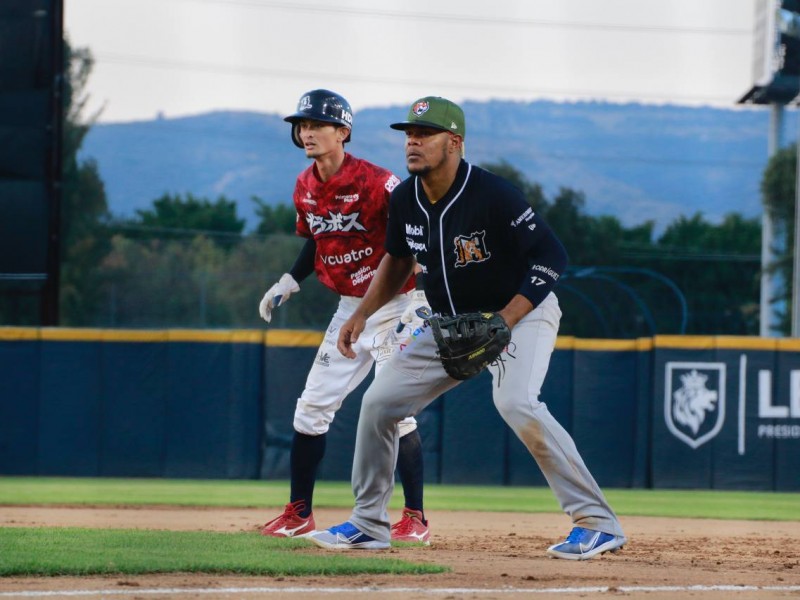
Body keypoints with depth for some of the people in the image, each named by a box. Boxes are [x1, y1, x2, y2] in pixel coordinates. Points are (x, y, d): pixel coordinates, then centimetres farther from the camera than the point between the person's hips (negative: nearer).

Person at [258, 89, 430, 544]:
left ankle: (415, 518, -3)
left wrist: (420, 301, -28)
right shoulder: (306, 190, 3)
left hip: (395, 307, -8)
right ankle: (299, 514, 17)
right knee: (312, 408, 7)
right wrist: (290, 282, 8)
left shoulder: (375, 183, -20)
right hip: (350, 310, 8)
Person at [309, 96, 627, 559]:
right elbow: (398, 260, 16)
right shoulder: (406, 200, -4)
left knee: (517, 403, -32)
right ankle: (369, 525, 17)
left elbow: (552, 256, -24)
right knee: (380, 400, 2)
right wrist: (362, 314, 4)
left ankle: (599, 524, -27)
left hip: (521, 315, -7)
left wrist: (504, 321, -31)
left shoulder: (492, 195, -25)